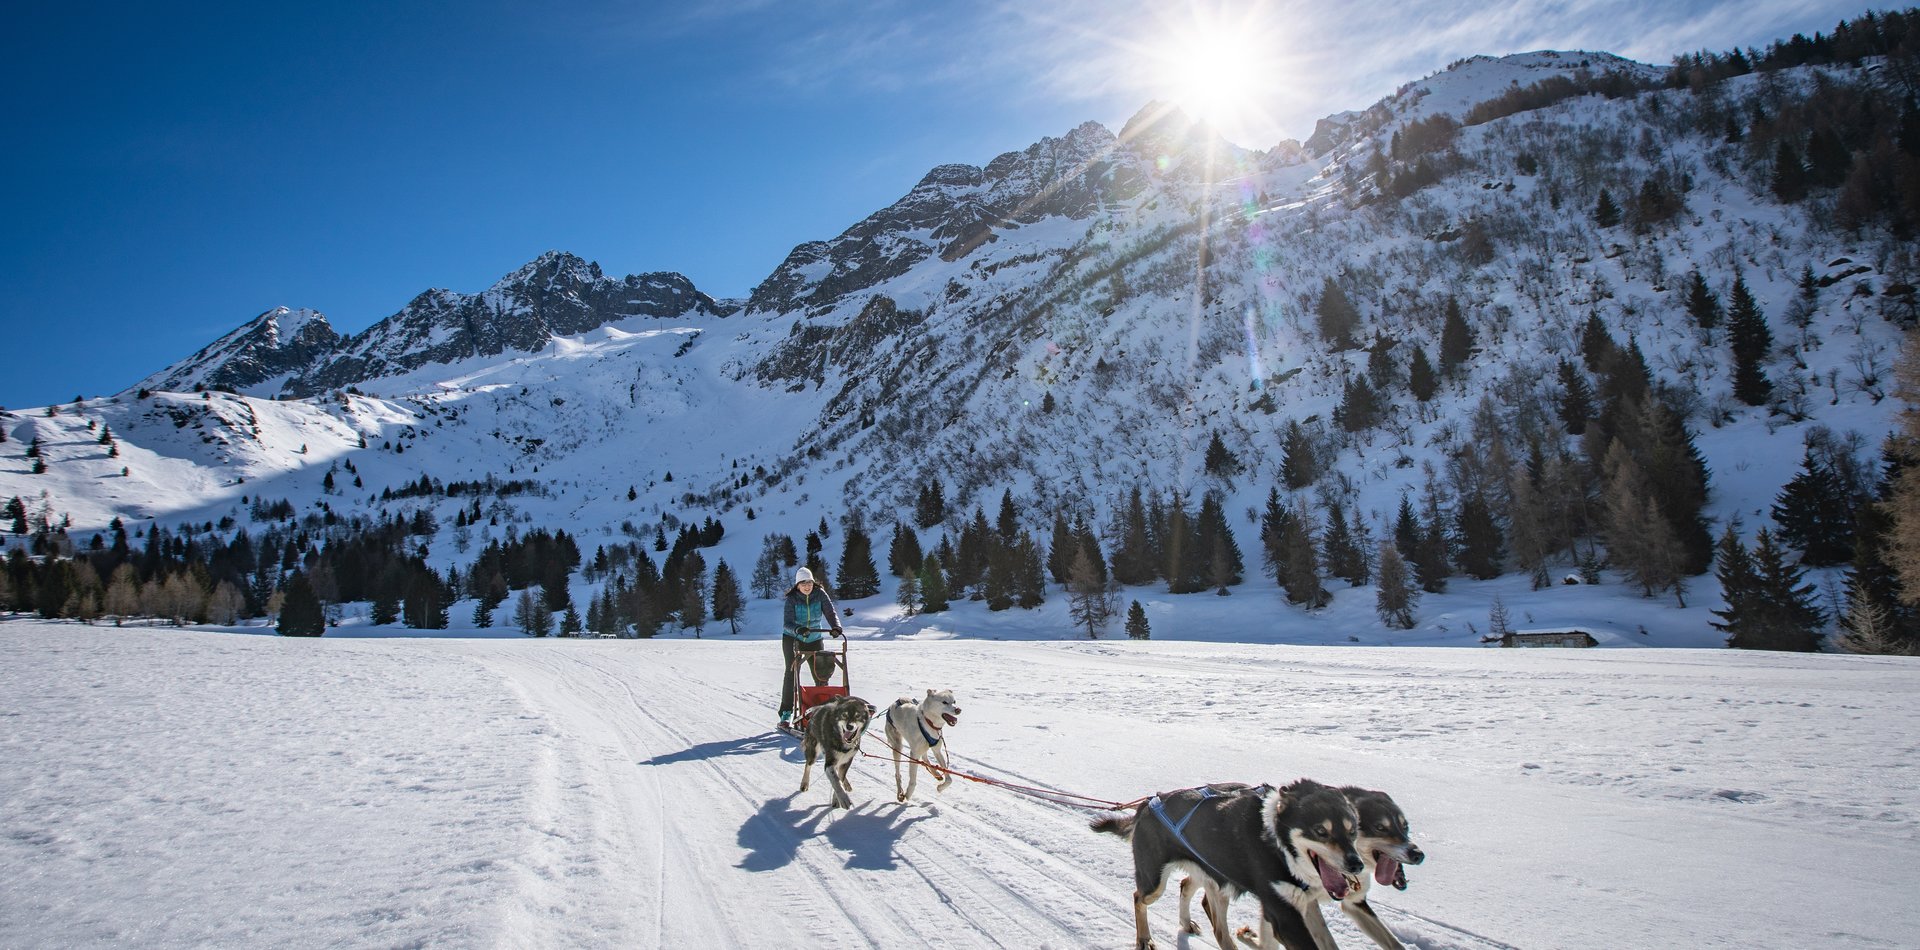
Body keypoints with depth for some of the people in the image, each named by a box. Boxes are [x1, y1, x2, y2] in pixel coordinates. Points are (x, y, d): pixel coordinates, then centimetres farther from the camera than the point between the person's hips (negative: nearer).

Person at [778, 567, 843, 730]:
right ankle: (786, 713, -10)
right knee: (791, 673, -12)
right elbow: (787, 623, -26)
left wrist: (836, 627, -38)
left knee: (821, 674, 1)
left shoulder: (820, 594, -11)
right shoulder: (792, 599, -17)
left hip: (814, 639, 3)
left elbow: (830, 612, -18)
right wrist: (798, 629, -47)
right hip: (792, 638, -3)